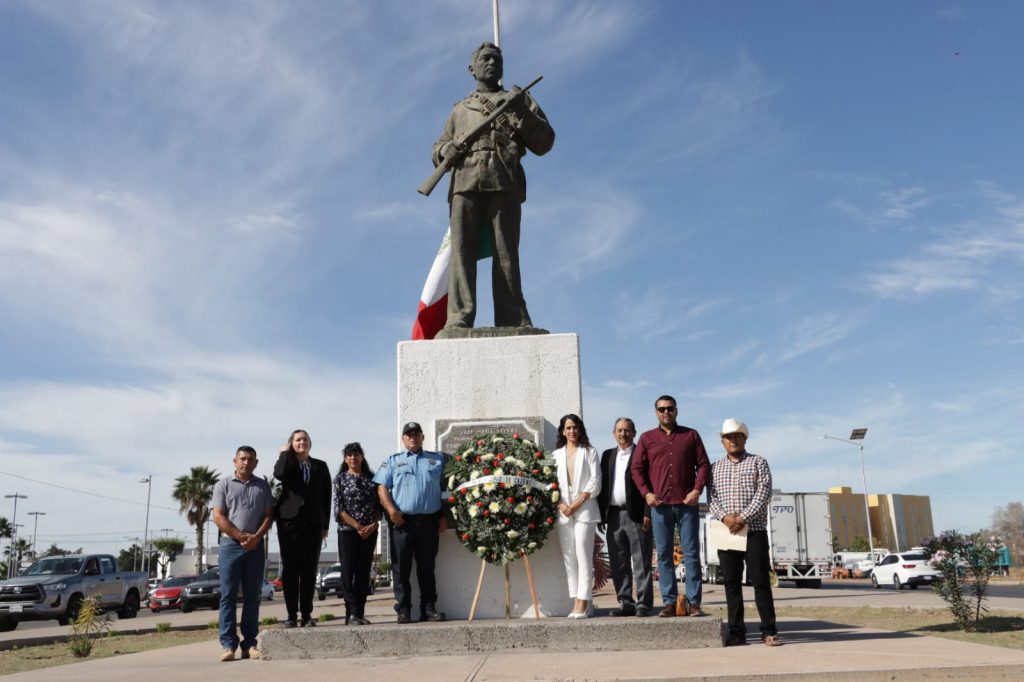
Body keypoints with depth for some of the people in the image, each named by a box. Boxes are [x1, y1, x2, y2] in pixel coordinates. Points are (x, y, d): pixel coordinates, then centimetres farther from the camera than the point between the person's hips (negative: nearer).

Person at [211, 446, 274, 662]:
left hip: (255, 546, 2)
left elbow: (268, 515, 7)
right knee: (228, 595, -3)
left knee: (252, 596, 4)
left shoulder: (262, 486, 12)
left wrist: (256, 537, -10)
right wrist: (241, 536, -11)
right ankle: (228, 645, -2)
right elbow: (218, 517, -3)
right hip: (230, 545, -2)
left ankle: (250, 644, 7)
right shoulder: (223, 485, 5)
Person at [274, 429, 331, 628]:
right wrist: (285, 452, -2)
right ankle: (292, 614, 2)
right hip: (289, 520, -1)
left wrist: (325, 525, 5)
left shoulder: (320, 466, 15)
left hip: (313, 522, 1)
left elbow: (326, 496, 11)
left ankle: (307, 614, 5)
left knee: (310, 570, 0)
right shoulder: (287, 463, 10)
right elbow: (279, 474, -16)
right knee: (290, 569, -2)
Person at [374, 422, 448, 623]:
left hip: (429, 521, 1)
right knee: (401, 568, 0)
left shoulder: (438, 459, 14)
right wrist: (391, 510, -12)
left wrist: (444, 516, 3)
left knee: (427, 567, 6)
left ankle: (429, 609, 12)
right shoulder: (393, 461, 12)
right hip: (401, 521, -1)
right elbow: (382, 487, 3)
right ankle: (403, 610, 6)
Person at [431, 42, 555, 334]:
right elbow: (437, 149, 29)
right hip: (464, 183, 2)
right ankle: (459, 320, -21)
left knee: (506, 254, -10)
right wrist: (445, 150, 4)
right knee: (462, 250, -13)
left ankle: (514, 323, -15)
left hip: (504, 183, -1)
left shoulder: (519, 100, 26)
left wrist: (522, 113, -1)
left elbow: (545, 142, 15)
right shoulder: (459, 110, 32)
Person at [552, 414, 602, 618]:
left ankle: (582, 603, -13)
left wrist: (578, 502, -9)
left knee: (583, 554, -10)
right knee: (569, 557, 1)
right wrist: (561, 504, -6)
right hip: (563, 511, 3)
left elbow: (595, 482, 0)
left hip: (584, 509, -3)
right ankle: (578, 603, 4)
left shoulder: (589, 452, 8)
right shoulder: (556, 455, 16)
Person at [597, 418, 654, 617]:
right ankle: (625, 603, 15)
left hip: (636, 516, -5)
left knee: (641, 563, -2)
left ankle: (643, 604, 3)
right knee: (618, 564, 8)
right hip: (613, 516, 5)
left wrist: (647, 514, -13)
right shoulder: (607, 455, 17)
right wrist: (602, 514, 7)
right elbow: (602, 485, 14)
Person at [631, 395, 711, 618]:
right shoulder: (647, 438, 10)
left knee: (691, 553, -1)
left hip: (687, 503, -1)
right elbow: (637, 469, 7)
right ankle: (669, 602, 6)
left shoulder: (691, 435, 9)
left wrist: (697, 490, -7)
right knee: (664, 555, 2)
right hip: (660, 505, 1)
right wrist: (647, 493, -6)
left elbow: (703, 465, 6)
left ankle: (693, 602, 2)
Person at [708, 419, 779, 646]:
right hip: (726, 532, 3)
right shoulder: (715, 468, 15)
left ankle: (769, 631, 4)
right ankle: (736, 632, 8)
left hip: (754, 531, -3)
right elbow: (711, 498, 5)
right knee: (731, 583, 3)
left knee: (760, 581, -4)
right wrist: (725, 517, -14)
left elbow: (764, 493, -5)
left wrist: (743, 518, -15)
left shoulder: (758, 462, 7)